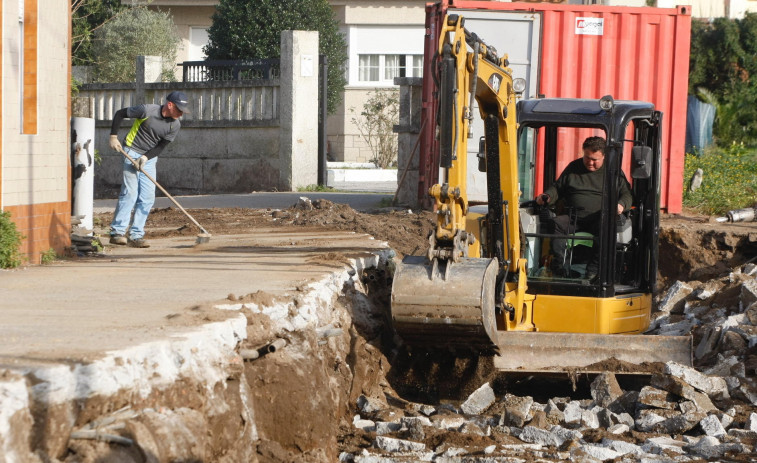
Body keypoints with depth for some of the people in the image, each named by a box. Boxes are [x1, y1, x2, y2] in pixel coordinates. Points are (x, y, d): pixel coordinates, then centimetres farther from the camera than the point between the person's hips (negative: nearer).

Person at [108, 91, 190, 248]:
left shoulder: (175, 125, -4)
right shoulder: (147, 111, -19)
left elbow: (161, 146, 1)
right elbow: (120, 113, -8)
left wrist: (146, 157, -15)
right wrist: (113, 137, -10)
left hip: (150, 158, 6)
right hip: (132, 153, -6)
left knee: (148, 198, -1)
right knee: (130, 193, -13)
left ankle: (136, 235, 2)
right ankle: (117, 232, -10)